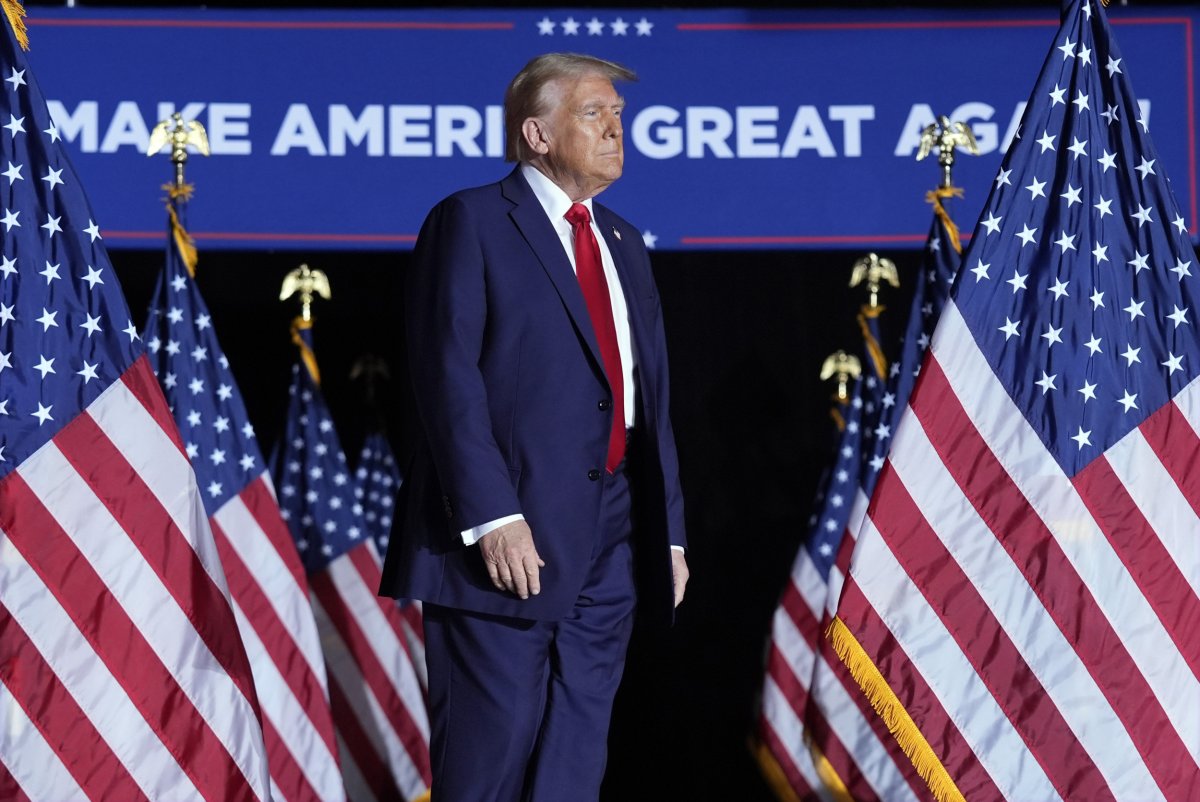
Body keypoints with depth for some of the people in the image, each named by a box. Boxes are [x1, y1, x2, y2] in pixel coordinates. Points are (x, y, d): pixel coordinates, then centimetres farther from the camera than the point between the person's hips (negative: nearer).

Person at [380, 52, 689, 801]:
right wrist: (492, 517, -20)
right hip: (510, 538, -7)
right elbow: (448, 376, -11)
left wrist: (669, 530, 13)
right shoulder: (471, 222, -2)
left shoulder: (624, 244, 20)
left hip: (610, 541, 7)